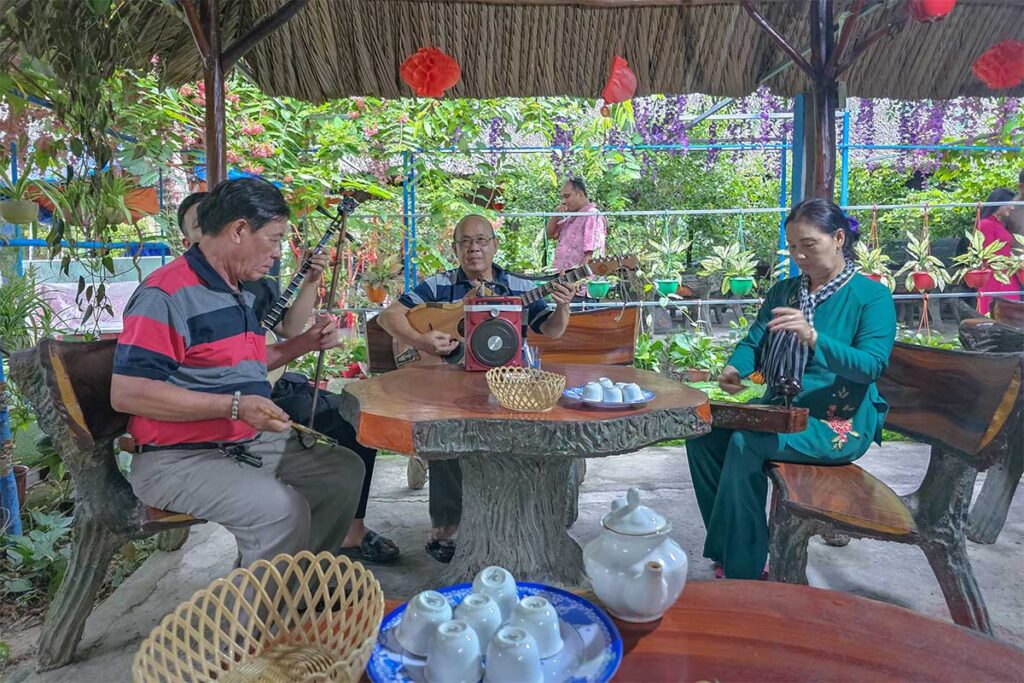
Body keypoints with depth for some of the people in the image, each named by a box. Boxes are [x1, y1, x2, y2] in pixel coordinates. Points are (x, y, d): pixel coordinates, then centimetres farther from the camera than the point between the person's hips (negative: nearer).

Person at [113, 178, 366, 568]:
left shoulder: (239, 295, 15)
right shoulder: (165, 294, -16)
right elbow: (126, 392, -23)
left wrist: (305, 343, 14)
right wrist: (234, 406, -27)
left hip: (252, 445, 9)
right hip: (180, 459, -9)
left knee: (345, 471, 7)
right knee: (282, 511, -29)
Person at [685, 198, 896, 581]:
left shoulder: (872, 296, -5)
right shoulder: (784, 291, 13)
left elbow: (872, 365, -19)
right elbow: (754, 342, 8)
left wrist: (812, 337, -35)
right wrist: (734, 369, -15)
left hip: (840, 423, -6)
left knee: (746, 443, -29)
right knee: (704, 435, -16)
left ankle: (742, 572, -17)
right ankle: (729, 552, -6)